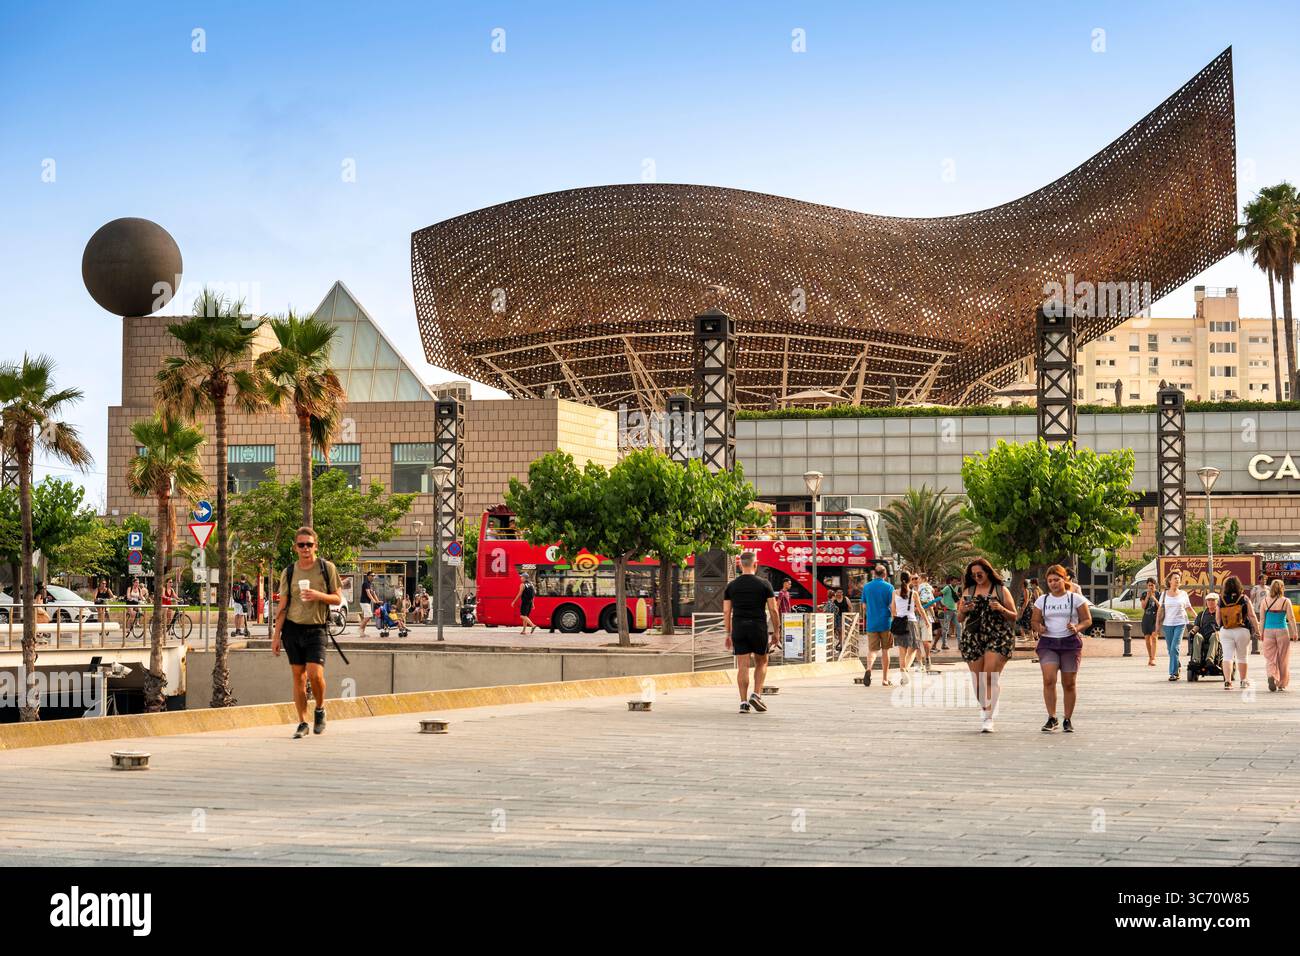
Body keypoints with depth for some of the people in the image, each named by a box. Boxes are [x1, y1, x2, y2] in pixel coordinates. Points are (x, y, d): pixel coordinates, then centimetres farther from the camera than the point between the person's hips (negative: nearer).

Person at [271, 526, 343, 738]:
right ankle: (302, 723, 10)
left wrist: (319, 596, -16)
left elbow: (338, 599, 2)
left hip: (316, 629, -2)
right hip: (292, 628, 2)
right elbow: (283, 606, 9)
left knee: (315, 674, -15)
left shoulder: (327, 568, 2)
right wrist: (276, 635, 5)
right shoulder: (289, 572, 7)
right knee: (298, 676, 3)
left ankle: (320, 710, 12)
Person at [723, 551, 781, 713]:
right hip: (758, 628, -2)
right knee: (761, 662, 15)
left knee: (743, 665, 3)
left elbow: (726, 612, 4)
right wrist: (776, 632, 6)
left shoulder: (732, 585, 5)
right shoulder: (763, 584, -1)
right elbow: (773, 610, -3)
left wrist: (728, 634, 11)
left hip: (738, 629, 2)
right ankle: (756, 694, 0)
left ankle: (744, 702, 0)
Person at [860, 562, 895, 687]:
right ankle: (885, 678, 13)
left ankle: (868, 668, -28)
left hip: (871, 623, 1)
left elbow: (864, 607, 10)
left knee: (872, 650, 2)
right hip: (886, 623, -1)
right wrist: (894, 622, -1)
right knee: (885, 650, 9)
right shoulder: (889, 587, -5)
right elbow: (892, 606, -8)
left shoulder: (866, 587, 4)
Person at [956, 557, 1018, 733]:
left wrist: (1001, 609, -13)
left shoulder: (1001, 590, 6)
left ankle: (988, 718, -16)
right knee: (978, 679, 3)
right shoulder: (968, 591, 14)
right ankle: (984, 709, 22)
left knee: (990, 677, -15)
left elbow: (1014, 616, 7)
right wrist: (963, 611, -6)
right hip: (973, 639, 4)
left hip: (998, 638, -4)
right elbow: (960, 619, 16)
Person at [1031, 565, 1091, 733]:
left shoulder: (1075, 599, 3)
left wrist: (1077, 628, -17)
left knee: (1069, 683, 2)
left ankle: (1068, 720, 14)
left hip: (1070, 643, -1)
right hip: (1048, 643, 1)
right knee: (1048, 680, -17)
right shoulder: (1042, 600, 10)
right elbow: (1034, 621, 14)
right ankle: (1051, 718, -11)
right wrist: (1038, 628, -10)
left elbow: (1087, 620, 4)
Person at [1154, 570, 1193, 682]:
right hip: (1167, 624, 2)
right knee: (1170, 649, 6)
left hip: (1180, 623, -2)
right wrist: (1157, 624, 3)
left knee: (1174, 648, -13)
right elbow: (1160, 610, 7)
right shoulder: (1164, 594, 6)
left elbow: (1189, 609, 12)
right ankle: (1178, 668, 26)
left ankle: (1174, 672, -12)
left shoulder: (1183, 594, 5)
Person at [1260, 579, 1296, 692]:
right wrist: (1294, 632, 3)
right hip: (1282, 631, -1)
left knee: (1270, 658, 4)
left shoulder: (1265, 601, 1)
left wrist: (1261, 633, 10)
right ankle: (1281, 684, 15)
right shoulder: (1286, 601, -4)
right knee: (1283, 659, 9)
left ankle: (1272, 675, -23)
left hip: (1268, 631, 1)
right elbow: (1291, 618, -4)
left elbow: (1262, 619, 3)